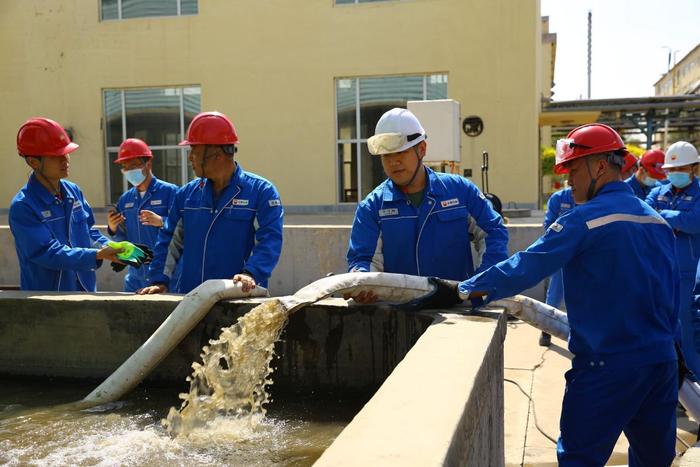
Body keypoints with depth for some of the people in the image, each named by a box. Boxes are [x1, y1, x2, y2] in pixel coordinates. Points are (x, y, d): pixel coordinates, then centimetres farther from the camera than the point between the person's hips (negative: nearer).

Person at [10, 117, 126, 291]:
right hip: (46, 298, -6)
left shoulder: (74, 191, 3)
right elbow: (48, 253, -23)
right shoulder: (22, 206, -18)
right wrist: (98, 255, -32)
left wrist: (110, 248, -10)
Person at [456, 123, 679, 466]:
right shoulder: (658, 220, 9)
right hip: (663, 361, 8)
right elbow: (671, 293, 15)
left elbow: (525, 267, -19)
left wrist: (467, 290, -13)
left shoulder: (585, 219, -14)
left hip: (608, 364, -8)